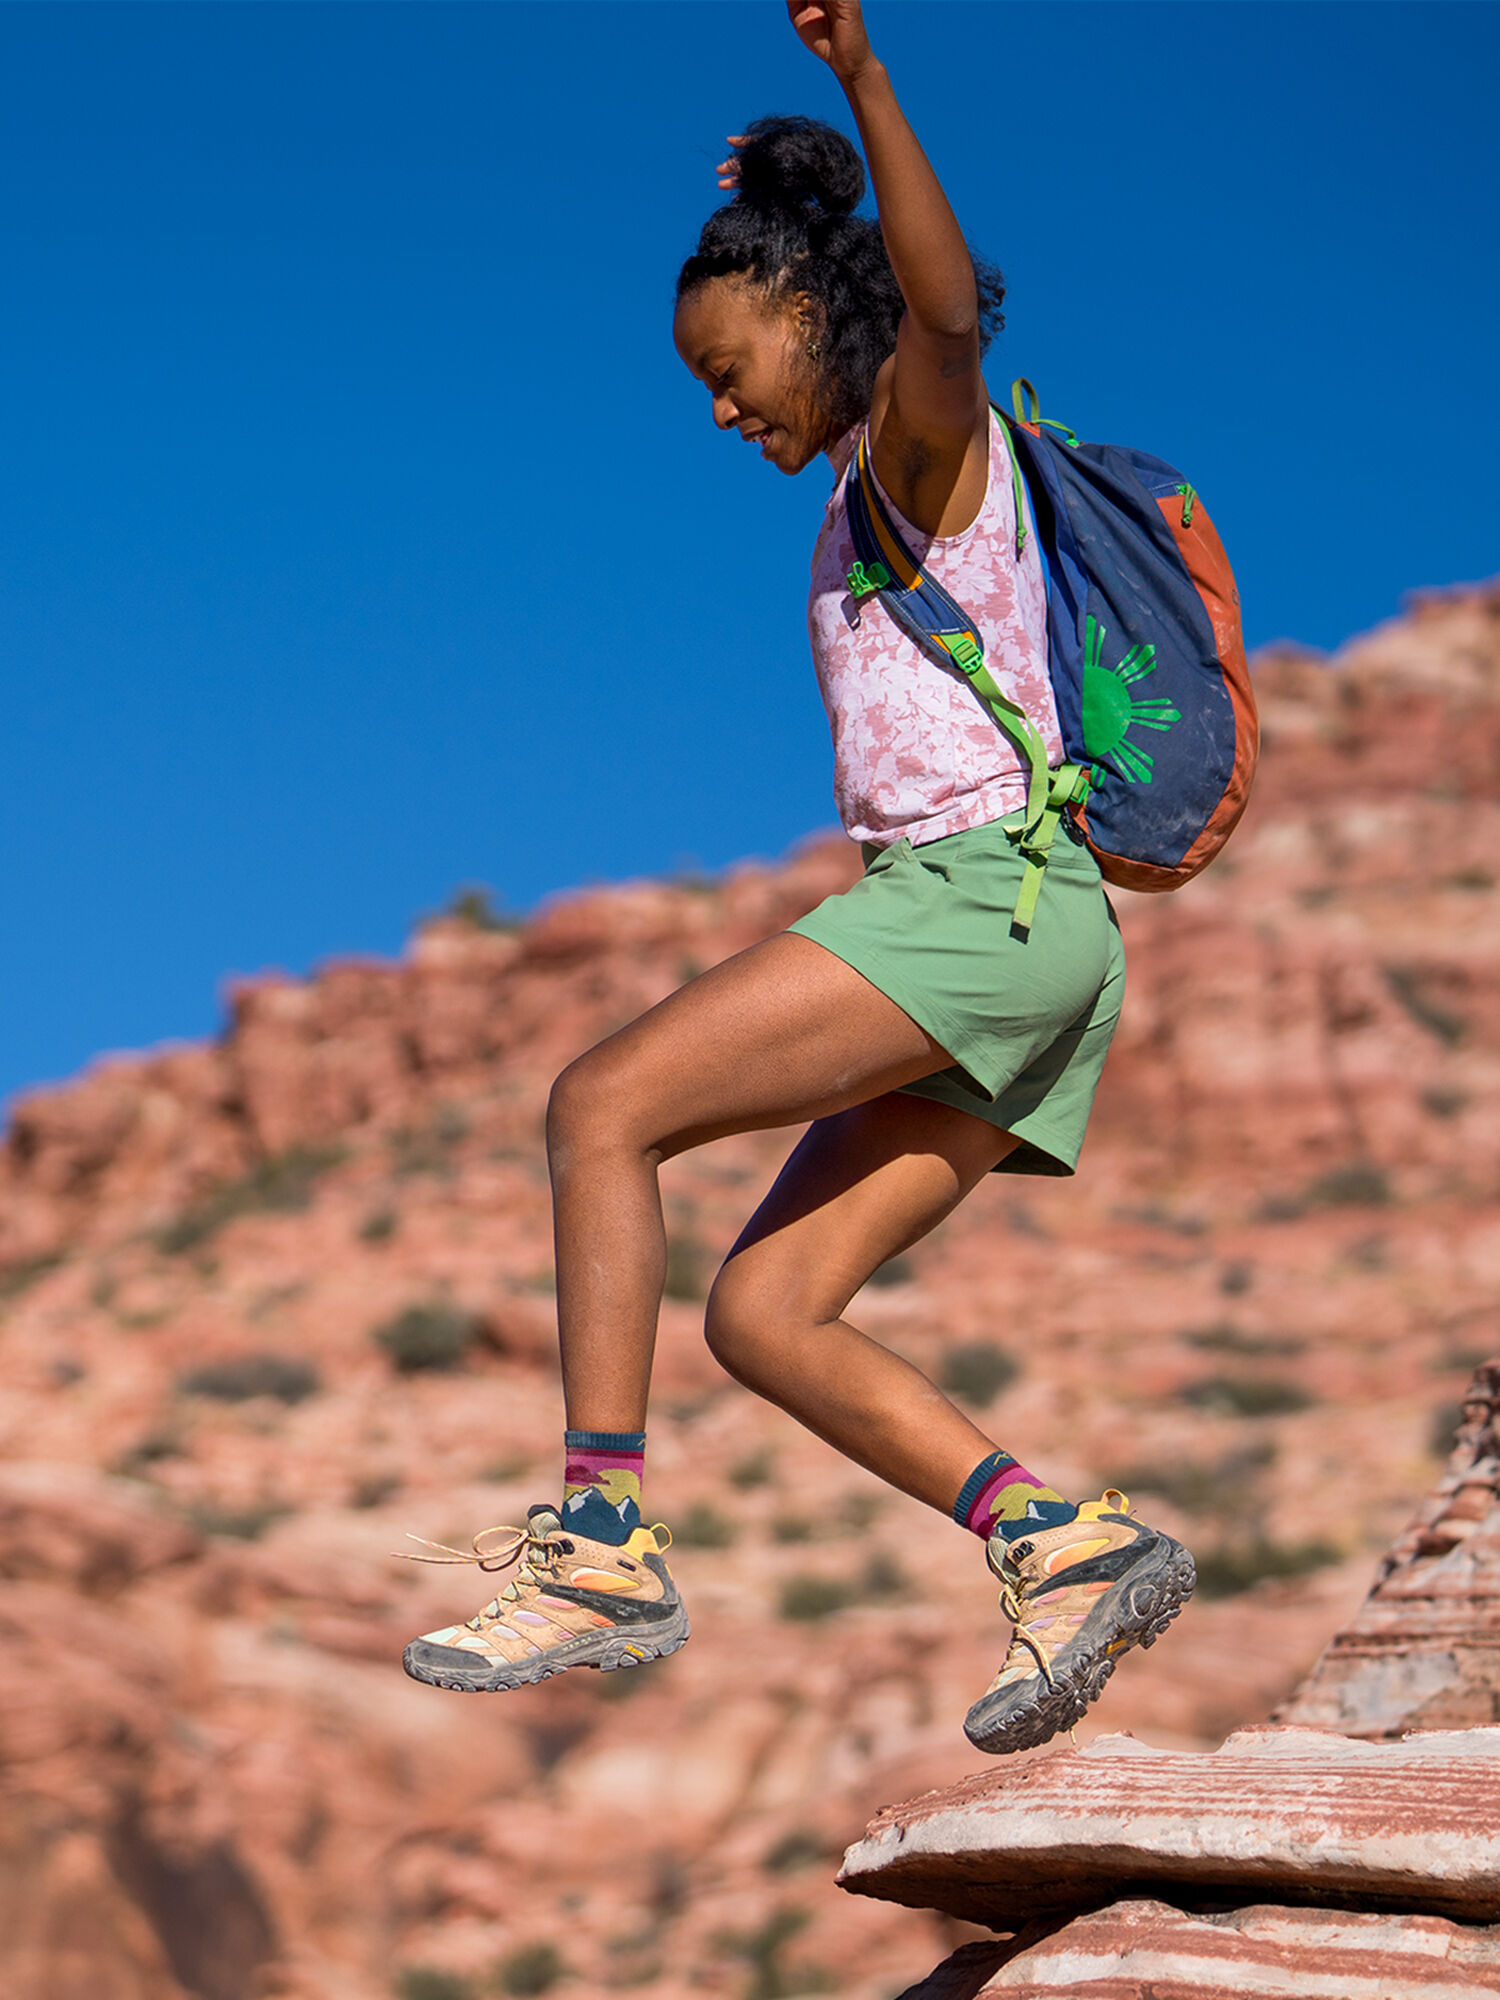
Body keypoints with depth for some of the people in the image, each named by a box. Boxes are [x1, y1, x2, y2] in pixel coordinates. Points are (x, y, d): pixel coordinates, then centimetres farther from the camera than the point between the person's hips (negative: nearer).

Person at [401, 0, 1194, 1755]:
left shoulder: (929, 435, 0)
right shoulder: (881, 502, 25)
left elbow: (946, 307, -24)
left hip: (986, 891, -10)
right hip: (998, 929, 10)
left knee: (602, 1104, -13)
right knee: (761, 1315, 2)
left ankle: (602, 1545, -17)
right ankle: (1064, 1542, -5)